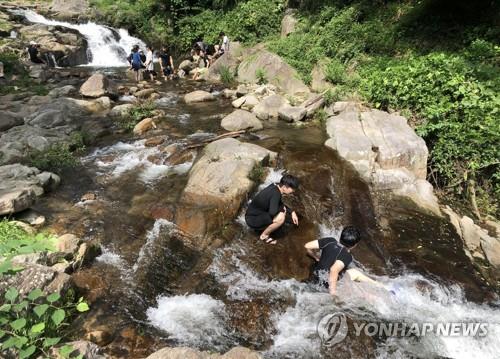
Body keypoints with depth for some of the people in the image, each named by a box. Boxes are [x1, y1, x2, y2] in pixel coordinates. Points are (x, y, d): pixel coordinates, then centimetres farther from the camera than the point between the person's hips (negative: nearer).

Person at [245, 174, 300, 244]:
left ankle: (263, 227, 16)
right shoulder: (275, 193, -27)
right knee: (281, 217, -27)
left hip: (258, 212, 10)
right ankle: (264, 236, -5)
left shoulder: (275, 186, -1)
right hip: (252, 219, -10)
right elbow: (272, 212, -38)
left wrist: (292, 212, 5)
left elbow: (280, 204, 16)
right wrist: (282, 208, -16)